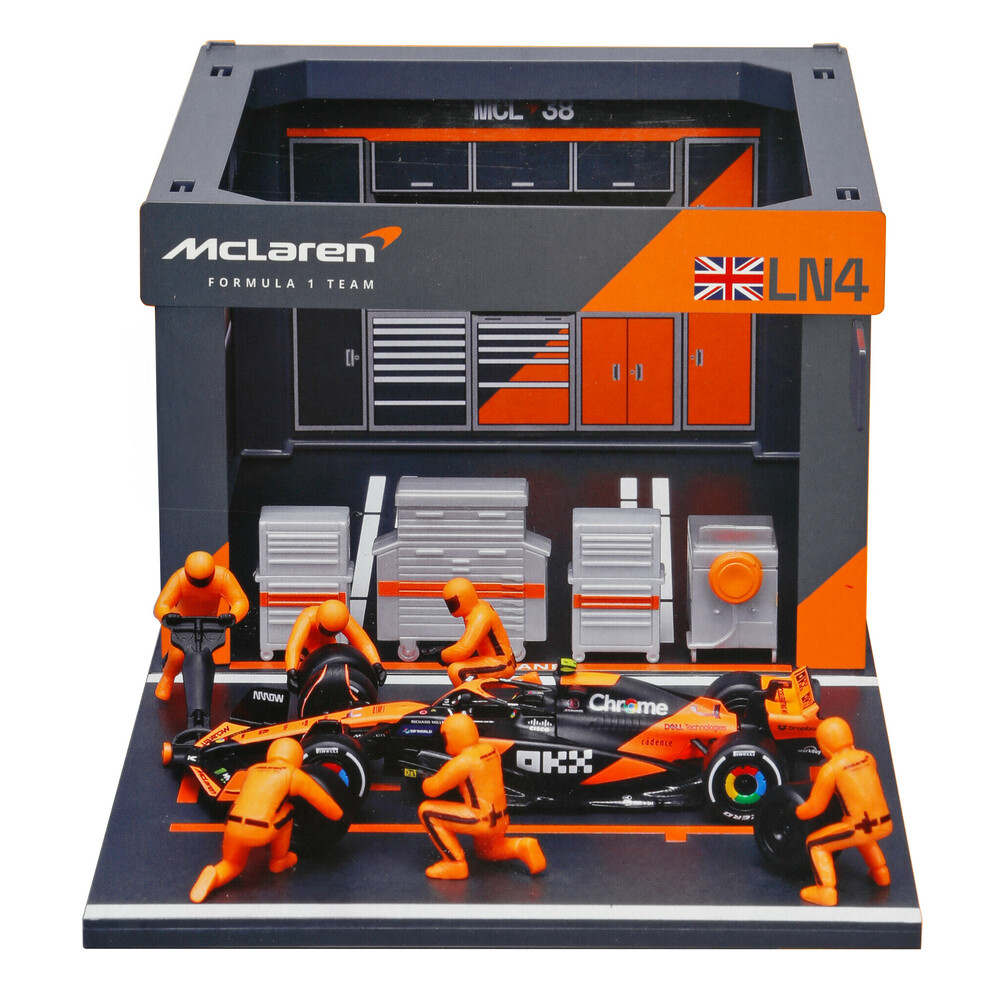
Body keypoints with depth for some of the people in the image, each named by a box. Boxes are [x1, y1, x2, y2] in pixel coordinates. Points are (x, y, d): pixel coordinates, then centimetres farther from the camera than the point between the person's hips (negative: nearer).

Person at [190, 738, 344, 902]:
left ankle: (214, 876, 1)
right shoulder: (296, 776, 11)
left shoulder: (252, 770, 24)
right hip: (260, 833, -4)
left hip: (232, 828, 4)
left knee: (233, 865, 31)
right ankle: (279, 860, 33)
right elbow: (336, 813, 15)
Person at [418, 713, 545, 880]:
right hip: (501, 820, 9)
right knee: (485, 852, 37)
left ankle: (455, 863, -2)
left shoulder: (462, 762, -21)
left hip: (481, 821, -9)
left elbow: (431, 789, -16)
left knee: (427, 811, -6)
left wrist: (427, 781, 8)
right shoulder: (490, 749, 3)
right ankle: (521, 846, 12)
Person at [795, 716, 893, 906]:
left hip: (860, 829, -7)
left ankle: (826, 891, 2)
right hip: (885, 825, 7)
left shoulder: (830, 770, -10)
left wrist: (796, 813, 17)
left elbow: (814, 808, -3)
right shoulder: (868, 758, 8)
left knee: (815, 843, 12)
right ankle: (880, 872, 40)